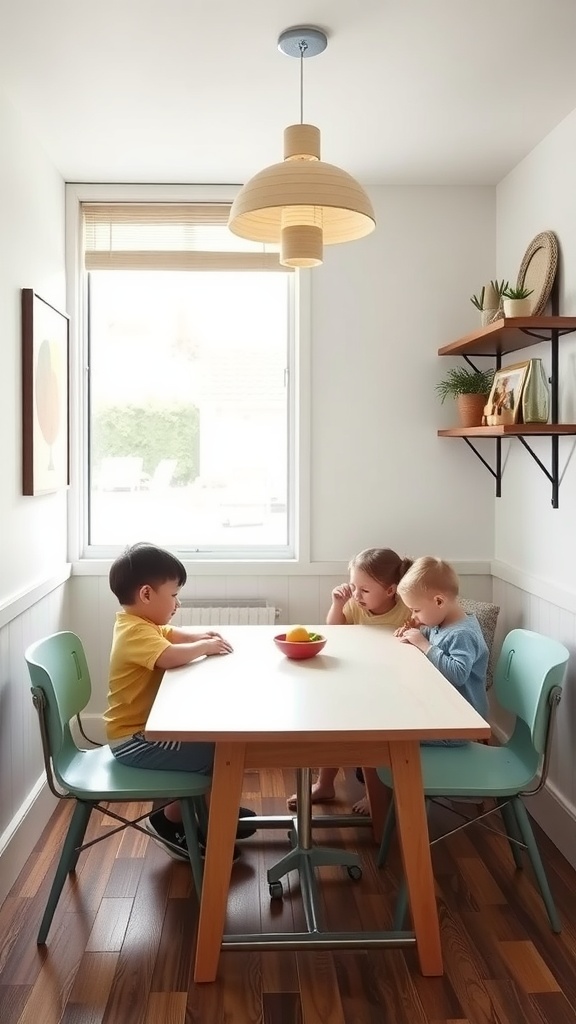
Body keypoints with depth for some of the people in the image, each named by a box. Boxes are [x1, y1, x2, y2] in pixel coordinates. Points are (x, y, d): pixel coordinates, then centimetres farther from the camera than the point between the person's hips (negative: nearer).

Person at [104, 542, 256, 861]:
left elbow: (172, 634, 28)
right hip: (133, 739, -11)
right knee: (216, 756, -18)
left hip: (145, 727, 11)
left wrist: (200, 637, 7)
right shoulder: (135, 632, -24)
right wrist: (206, 646, -23)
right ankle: (169, 821, -1)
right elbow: (171, 656, -43)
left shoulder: (141, 624, 9)